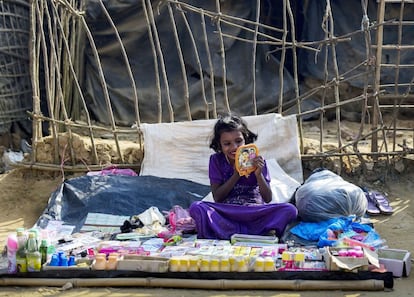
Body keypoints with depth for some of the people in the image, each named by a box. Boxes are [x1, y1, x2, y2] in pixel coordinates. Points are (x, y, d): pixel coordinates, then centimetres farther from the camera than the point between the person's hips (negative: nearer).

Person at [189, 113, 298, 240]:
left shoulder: (256, 160, 2)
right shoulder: (216, 161, 4)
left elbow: (268, 199, -2)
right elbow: (217, 197, -3)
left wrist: (258, 175, -18)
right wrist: (236, 175, -13)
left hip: (255, 214, 0)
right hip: (225, 214, 0)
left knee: (290, 210, -25)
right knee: (196, 207, -30)